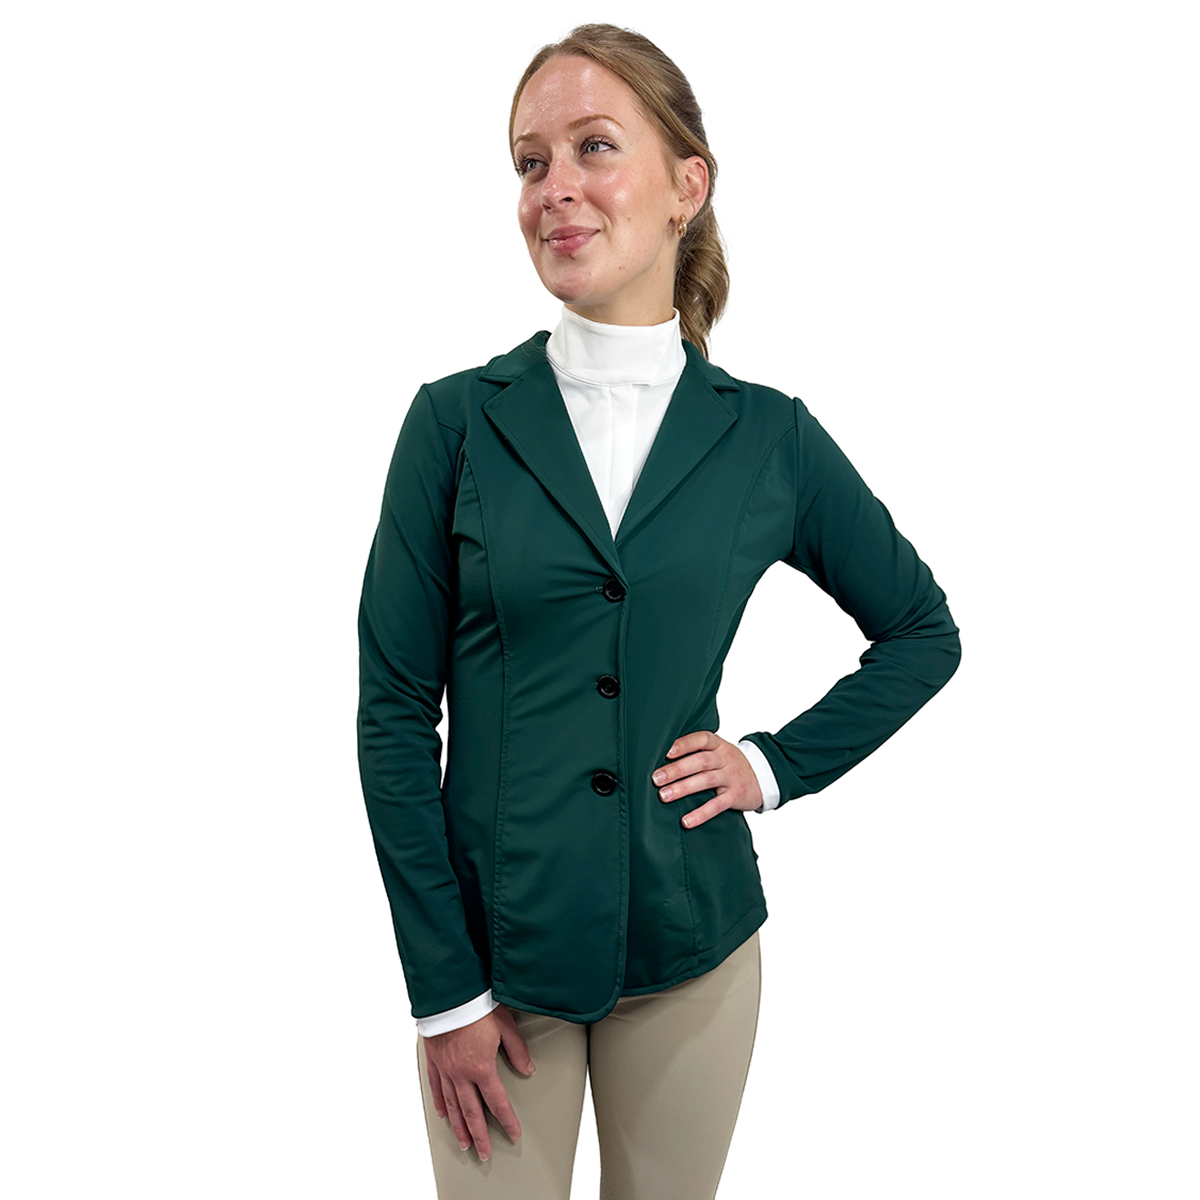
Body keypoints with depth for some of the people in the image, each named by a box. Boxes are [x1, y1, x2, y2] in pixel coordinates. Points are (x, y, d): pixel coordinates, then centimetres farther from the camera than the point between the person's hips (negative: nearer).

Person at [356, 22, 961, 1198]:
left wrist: (778, 763, -1)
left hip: (691, 945, 2)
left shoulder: (768, 436, -3)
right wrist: (443, 988, -8)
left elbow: (923, 632, 11)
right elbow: (393, 711, -6)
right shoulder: (457, 421, -6)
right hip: (492, 936, -1)